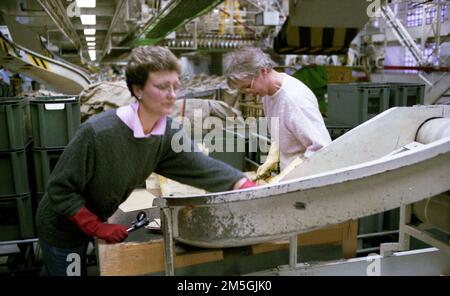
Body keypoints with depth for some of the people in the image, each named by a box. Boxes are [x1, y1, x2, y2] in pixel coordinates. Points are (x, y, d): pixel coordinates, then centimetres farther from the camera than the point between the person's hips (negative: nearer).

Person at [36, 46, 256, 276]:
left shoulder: (167, 134, -15)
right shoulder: (97, 132, -34)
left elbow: (203, 168, -22)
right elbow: (60, 188, -25)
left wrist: (246, 187, -34)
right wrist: (97, 228, -22)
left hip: (90, 224, 5)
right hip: (61, 229, -5)